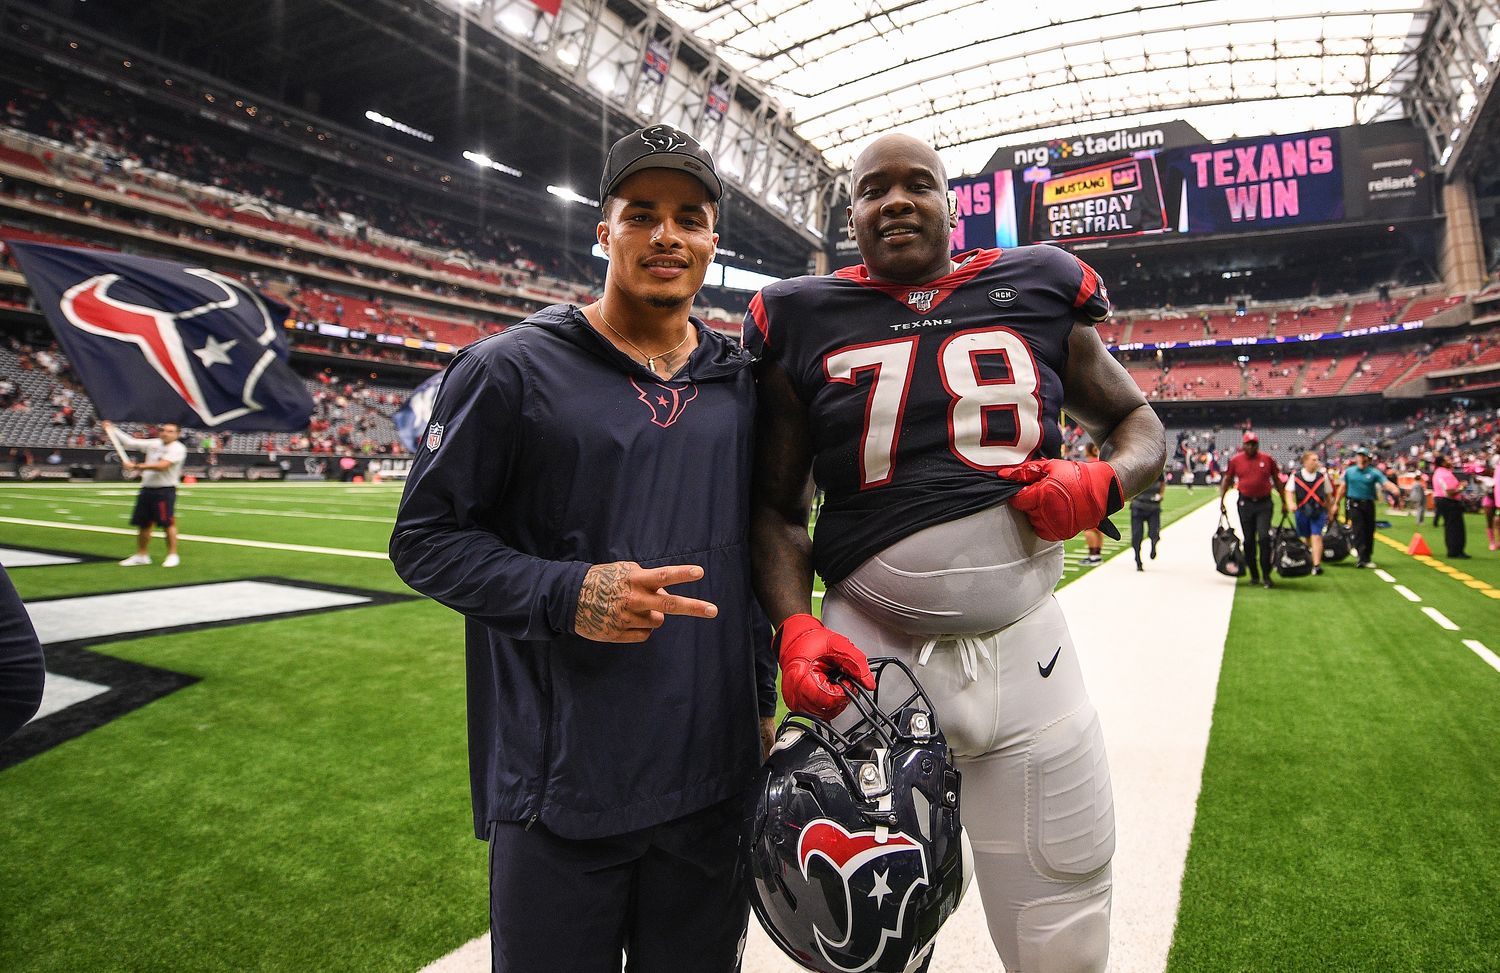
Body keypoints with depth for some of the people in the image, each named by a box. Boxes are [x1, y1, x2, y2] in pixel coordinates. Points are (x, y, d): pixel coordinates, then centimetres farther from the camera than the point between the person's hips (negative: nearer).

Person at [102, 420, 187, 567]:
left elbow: (162, 466, -21)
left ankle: (172, 555, 1)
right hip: (147, 489, 7)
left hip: (165, 490, -7)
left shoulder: (178, 449, -10)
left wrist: (136, 466, -21)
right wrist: (112, 429, 16)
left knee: (168, 523, -7)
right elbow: (129, 442, 20)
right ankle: (141, 555, 20)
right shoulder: (154, 443, 12)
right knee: (143, 524, 10)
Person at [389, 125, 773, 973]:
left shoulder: (744, 385, 7)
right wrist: (565, 593, -21)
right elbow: (426, 537, -4)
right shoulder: (513, 369, -6)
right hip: (559, 790, -3)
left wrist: (762, 704, 12)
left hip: (716, 784, 4)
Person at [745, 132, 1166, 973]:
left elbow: (1140, 425, 15)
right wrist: (796, 627, -12)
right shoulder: (803, 321, 3)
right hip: (871, 655, 0)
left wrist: (1103, 483, -7)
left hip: (1026, 652, 1)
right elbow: (776, 506, 4)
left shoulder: (1039, 290, 6)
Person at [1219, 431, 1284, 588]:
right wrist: (1221, 500, 2)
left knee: (1264, 537, -11)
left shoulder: (1267, 460, 3)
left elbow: (1277, 481, 11)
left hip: (1264, 504, -1)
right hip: (1245, 503, 1)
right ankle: (1254, 575, 18)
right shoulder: (1235, 460, 3)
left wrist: (1284, 502, 12)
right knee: (1249, 540, 6)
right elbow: (1227, 480, 10)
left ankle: (1266, 576, -4)